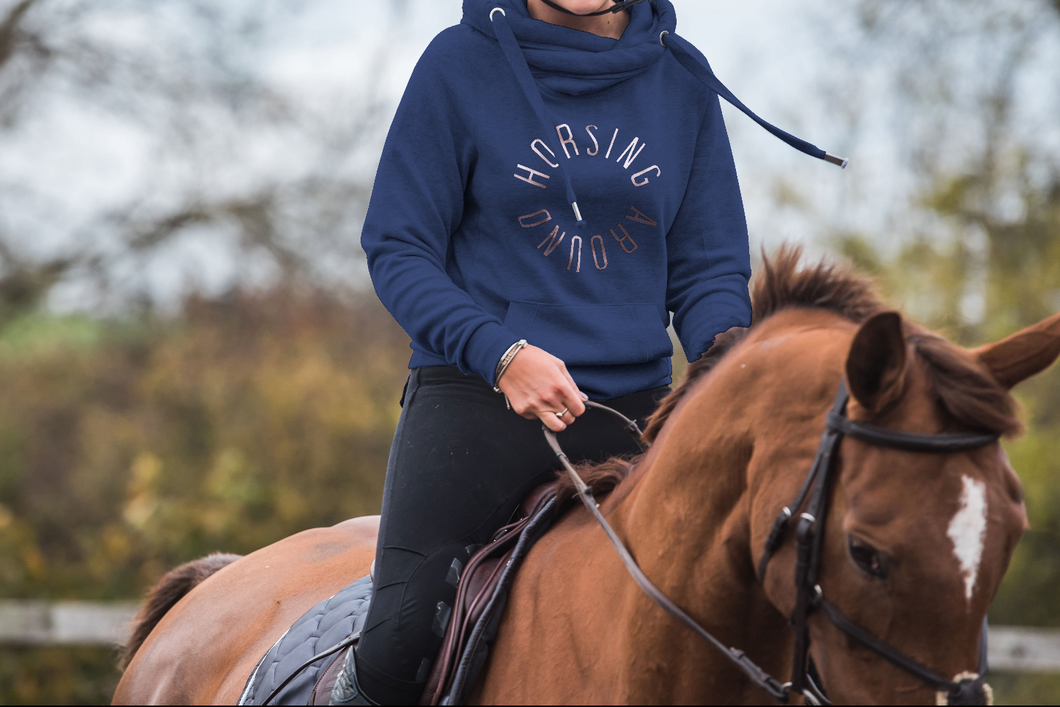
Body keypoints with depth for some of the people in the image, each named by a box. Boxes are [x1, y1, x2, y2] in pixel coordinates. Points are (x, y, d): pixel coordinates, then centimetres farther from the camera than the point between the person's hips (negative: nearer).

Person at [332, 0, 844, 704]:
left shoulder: (683, 79, 10)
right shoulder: (461, 62, 1)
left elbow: (709, 267, 12)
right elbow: (398, 248, -1)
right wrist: (502, 352, -17)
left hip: (634, 401, 3)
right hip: (478, 391, -3)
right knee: (402, 639, -22)